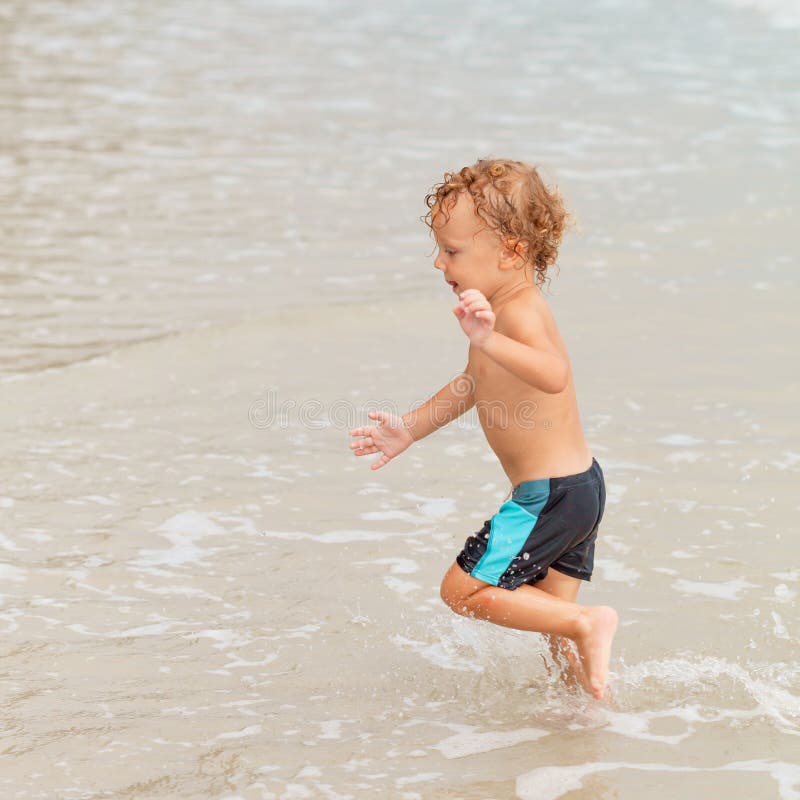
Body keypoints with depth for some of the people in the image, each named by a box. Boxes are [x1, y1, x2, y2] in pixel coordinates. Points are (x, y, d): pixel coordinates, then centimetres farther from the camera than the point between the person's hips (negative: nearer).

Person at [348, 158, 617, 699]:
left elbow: (553, 374, -42)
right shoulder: (503, 308, 11)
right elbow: (473, 387, 27)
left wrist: (489, 340, -55)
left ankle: (587, 624, -7)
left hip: (551, 493, -10)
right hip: (580, 487, 10)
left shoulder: (520, 311, -21)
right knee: (551, 616, 19)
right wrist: (411, 428, 28)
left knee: (464, 590, -5)